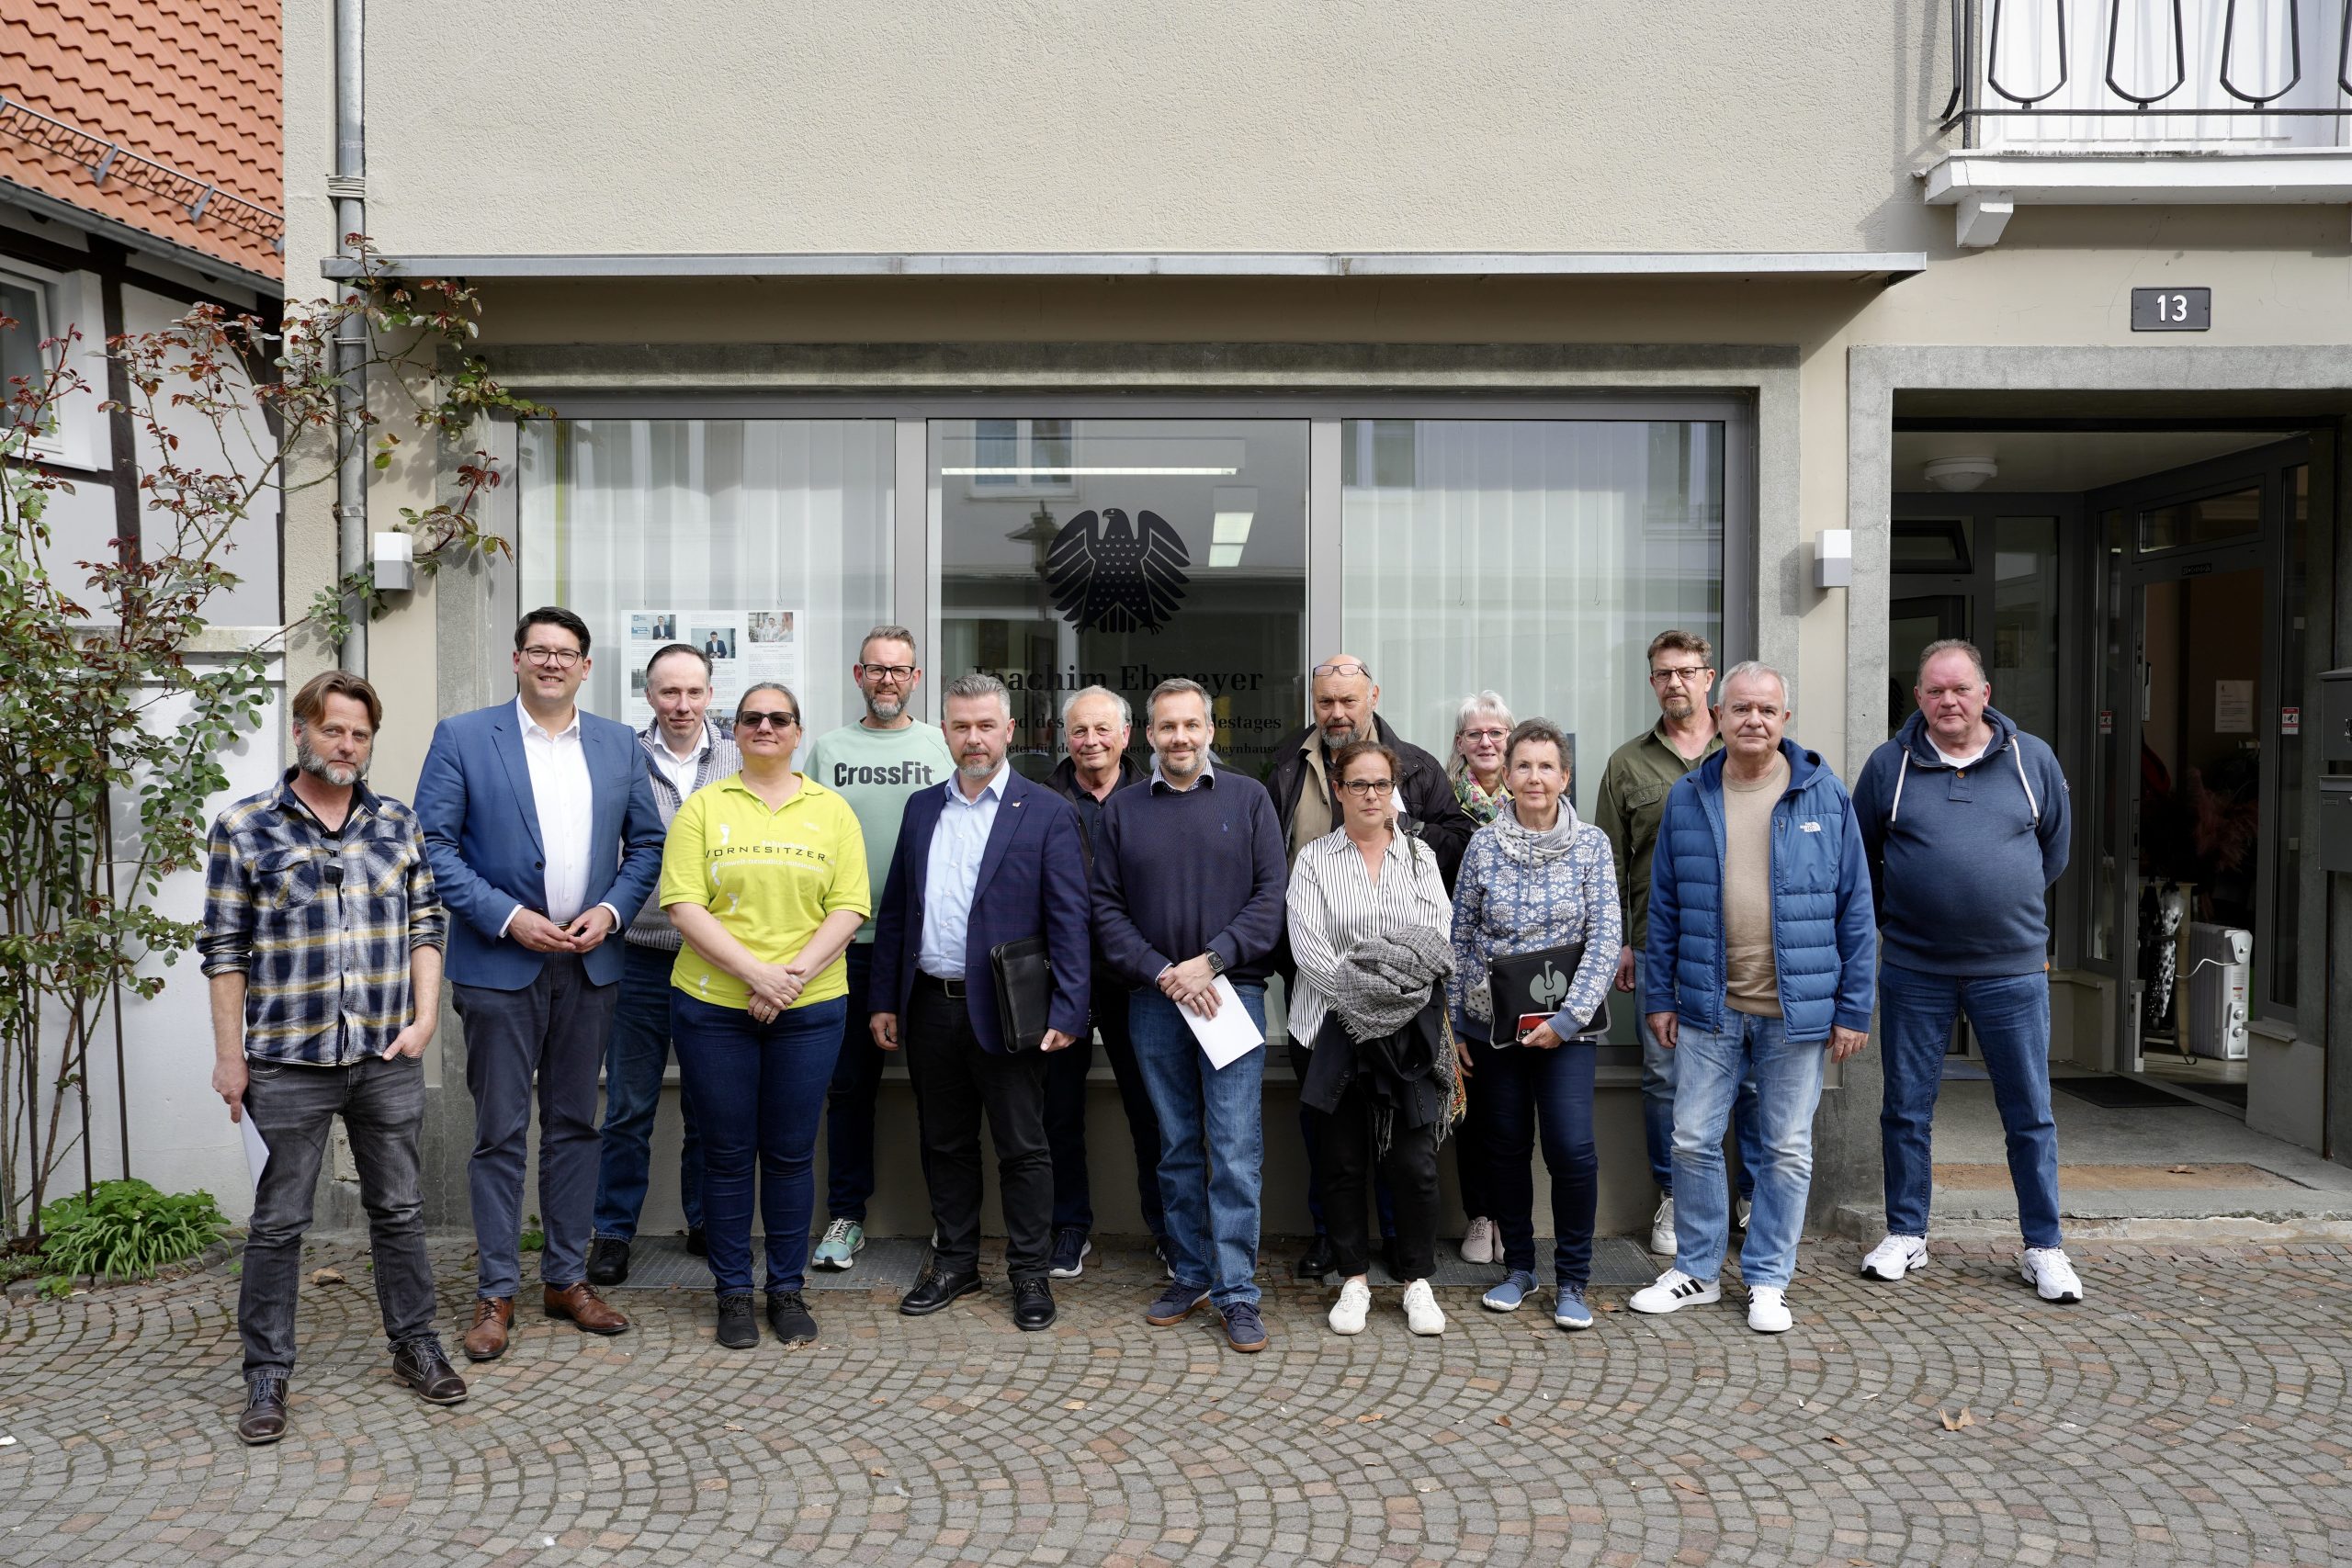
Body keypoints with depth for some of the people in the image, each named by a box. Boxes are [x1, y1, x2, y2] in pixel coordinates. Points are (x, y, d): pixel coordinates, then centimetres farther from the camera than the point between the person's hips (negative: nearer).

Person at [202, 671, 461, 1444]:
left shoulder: (399, 824, 6)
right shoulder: (243, 827, -2)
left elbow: (426, 925, 8)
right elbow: (225, 948, -2)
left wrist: (426, 1014, -4)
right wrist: (228, 1054, -3)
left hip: (389, 1059, 3)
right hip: (288, 1061, -2)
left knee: (399, 1210, 13)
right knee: (279, 1221, 8)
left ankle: (416, 1345, 27)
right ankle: (267, 1372, 22)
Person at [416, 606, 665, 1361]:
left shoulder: (620, 745, 9)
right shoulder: (461, 737, -1)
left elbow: (646, 840, 11)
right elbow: (433, 844, -6)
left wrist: (611, 910, -6)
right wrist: (507, 918, -14)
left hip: (590, 962, 3)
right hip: (499, 963, -3)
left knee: (574, 1125, 11)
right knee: (501, 1132, 2)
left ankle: (568, 1277, 23)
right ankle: (495, 1292, 13)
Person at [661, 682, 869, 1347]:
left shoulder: (831, 810, 7)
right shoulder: (703, 807, 4)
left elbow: (848, 910, 0)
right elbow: (683, 906, -5)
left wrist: (794, 975, -13)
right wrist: (755, 970, -16)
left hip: (809, 1009, 1)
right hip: (713, 1005, 0)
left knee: (791, 1152, 7)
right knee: (727, 1152, 7)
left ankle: (788, 1289, 21)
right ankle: (733, 1291, 20)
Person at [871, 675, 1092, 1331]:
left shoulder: (1047, 813, -4)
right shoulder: (922, 808, 11)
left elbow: (1069, 920, -7)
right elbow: (894, 909, 14)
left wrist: (1067, 1011, -14)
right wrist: (884, 999, 9)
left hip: (1004, 1010, -4)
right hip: (930, 1005, 5)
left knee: (1022, 1147, 5)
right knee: (945, 1143, 15)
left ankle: (1030, 1274, 18)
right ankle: (954, 1263, 29)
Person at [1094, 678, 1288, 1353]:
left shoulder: (1247, 799, 4)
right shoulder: (1120, 809, 8)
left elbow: (1271, 895, -2)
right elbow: (1107, 907, 4)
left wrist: (1211, 961, -12)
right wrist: (1162, 973, -9)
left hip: (1232, 993, -2)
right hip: (1153, 1000, 2)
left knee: (1236, 1150, -4)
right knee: (1177, 1147, 11)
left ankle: (1237, 1293, 4)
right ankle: (1190, 1275, 23)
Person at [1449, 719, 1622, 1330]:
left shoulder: (1591, 845, -1)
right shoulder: (1484, 844, 1)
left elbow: (1605, 941, -5)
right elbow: (1460, 939, 5)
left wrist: (1567, 1019, -12)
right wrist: (1455, 1026, 4)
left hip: (1566, 1025, -1)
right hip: (1493, 1023, 2)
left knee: (1572, 1147, -9)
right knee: (1504, 1147, 9)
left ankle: (1571, 1282, 8)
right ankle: (1519, 1268, 26)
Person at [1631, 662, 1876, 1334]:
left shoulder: (1826, 797, -1)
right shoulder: (1688, 798, 3)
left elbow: (1855, 908, 0)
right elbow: (1664, 907, 7)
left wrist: (1853, 1008, -3)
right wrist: (1658, 996, 4)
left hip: (1798, 1009, -1)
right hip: (1709, 1006, 1)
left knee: (1788, 1150, 9)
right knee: (1694, 1140, 5)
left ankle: (1768, 1280, 24)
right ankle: (1697, 1271, 23)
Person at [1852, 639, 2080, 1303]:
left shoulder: (2032, 759, 2)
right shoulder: (1889, 765, 0)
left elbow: (2054, 848, 15)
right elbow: (1860, 855, 12)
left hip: (2012, 968, 0)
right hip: (1913, 969, 0)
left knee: (2030, 1115, 7)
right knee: (1906, 1109, 8)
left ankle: (2043, 1248, 20)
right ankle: (1906, 1234, 23)